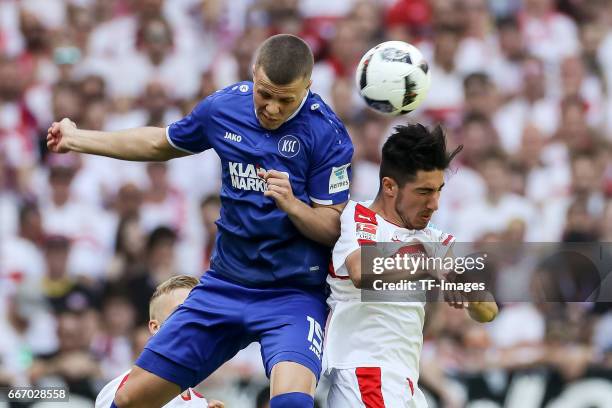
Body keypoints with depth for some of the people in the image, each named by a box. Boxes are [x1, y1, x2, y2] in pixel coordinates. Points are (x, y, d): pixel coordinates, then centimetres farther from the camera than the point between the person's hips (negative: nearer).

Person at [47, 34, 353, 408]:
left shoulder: (327, 134, -15)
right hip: (225, 284, 5)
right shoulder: (224, 106, -1)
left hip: (294, 293, -5)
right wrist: (77, 139, 27)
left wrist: (291, 204, -30)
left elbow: (333, 229, -11)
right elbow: (162, 144, 20)